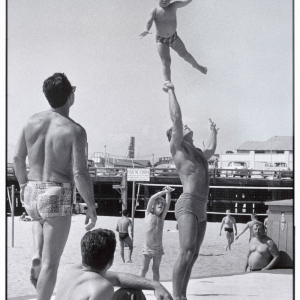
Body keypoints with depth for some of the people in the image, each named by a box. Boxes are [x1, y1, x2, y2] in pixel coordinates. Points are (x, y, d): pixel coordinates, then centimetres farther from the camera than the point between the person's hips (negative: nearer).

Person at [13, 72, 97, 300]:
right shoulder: (75, 130, -15)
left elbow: (18, 157, 10)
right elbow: (80, 174, -19)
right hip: (58, 197, -5)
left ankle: (37, 256, 16)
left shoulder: (33, 121, 0)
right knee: (51, 263, 3)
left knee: (41, 219, 40)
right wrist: (92, 208, -8)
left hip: (31, 194, 5)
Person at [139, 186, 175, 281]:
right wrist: (164, 192, -10)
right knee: (144, 269, 0)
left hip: (158, 248, 3)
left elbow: (168, 204, 1)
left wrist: (168, 193, -8)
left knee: (156, 269, 8)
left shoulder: (162, 217, 9)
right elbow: (152, 198, -10)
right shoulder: (148, 214, 1)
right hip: (148, 247, -3)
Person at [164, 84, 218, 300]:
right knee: (187, 253, -19)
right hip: (187, 205, -8)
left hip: (201, 209, 8)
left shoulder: (197, 153, 25)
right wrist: (171, 91, 3)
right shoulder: (177, 148, 3)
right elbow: (176, 117, -4)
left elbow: (211, 151, 49)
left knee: (193, 255, 5)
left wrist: (213, 132, 60)